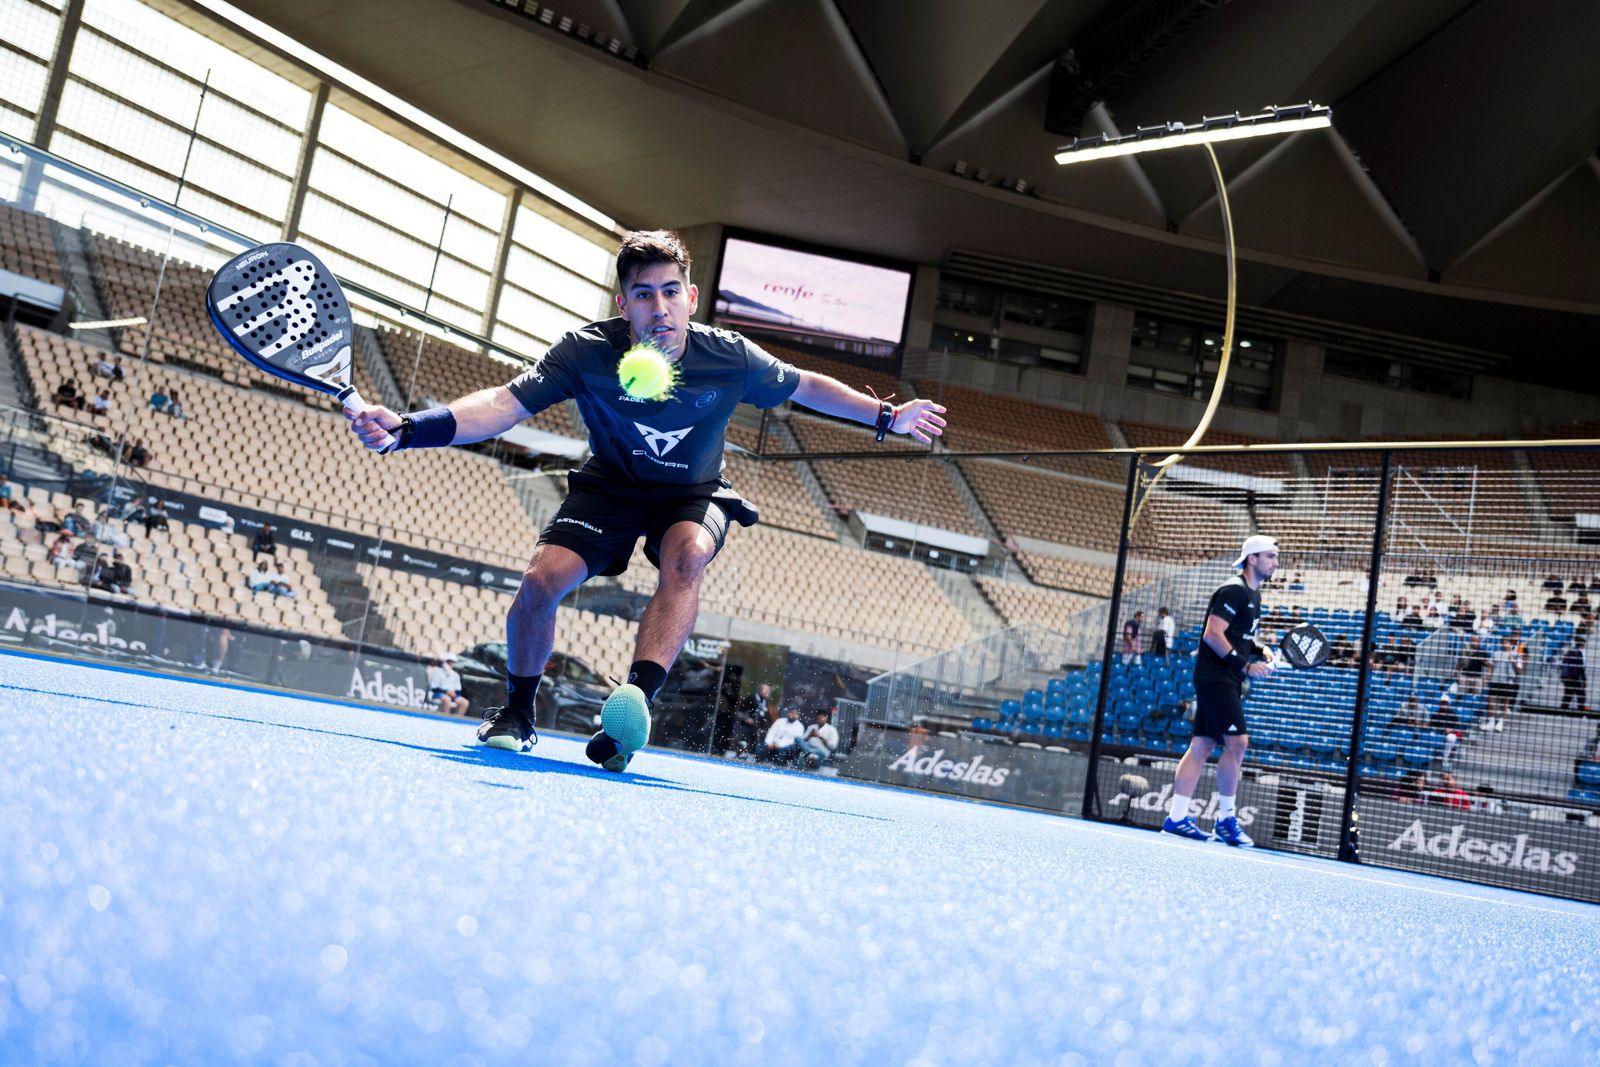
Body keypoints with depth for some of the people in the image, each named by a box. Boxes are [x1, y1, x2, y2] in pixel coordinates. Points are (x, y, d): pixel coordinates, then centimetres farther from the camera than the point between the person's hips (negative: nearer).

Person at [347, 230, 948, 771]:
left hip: (693, 495, 0)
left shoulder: (730, 358, -20)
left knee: (688, 554, -37)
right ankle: (516, 713, 8)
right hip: (609, 488, 1)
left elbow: (806, 387, -1)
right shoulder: (587, 352, -23)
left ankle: (637, 697, -47)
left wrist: (887, 417, 1)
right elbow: (505, 404, -27)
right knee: (541, 580, -20)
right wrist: (408, 428, -42)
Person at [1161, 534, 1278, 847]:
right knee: (1237, 742, -13)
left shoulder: (1253, 594, 18)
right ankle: (1226, 819, -4)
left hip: (1228, 681, 10)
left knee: (1202, 746, 7)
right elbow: (1213, 634, -19)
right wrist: (1245, 665, -21)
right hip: (1215, 677, -10)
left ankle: (1176, 817, 7)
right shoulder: (1233, 591, -12)